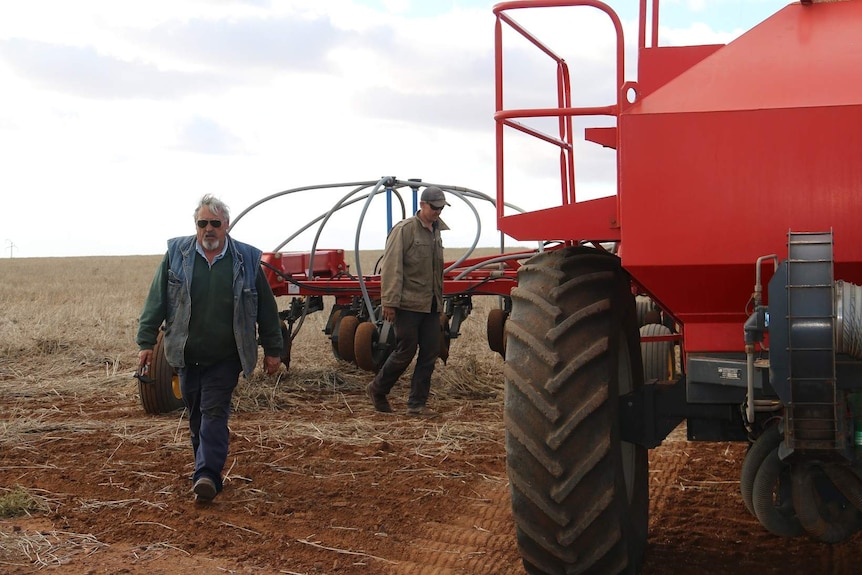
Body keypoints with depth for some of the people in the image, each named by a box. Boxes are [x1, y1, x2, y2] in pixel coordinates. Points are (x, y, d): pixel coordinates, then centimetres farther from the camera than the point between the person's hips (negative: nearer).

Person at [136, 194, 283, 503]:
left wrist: (272, 350, 6)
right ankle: (208, 466, 25)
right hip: (187, 355, 2)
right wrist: (146, 342, -2)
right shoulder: (176, 254, 0)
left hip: (225, 357, -2)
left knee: (214, 412, -9)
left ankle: (207, 475, -15)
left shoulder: (247, 260, -2)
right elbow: (156, 301, 1)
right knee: (196, 415, 11)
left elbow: (266, 308, 4)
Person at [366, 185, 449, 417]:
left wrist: (440, 301, 15)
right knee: (405, 351, -3)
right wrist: (389, 302, -18)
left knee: (430, 354, 5)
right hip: (408, 304, -7)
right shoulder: (404, 230, -8)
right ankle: (377, 389, 18)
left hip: (431, 305, 7)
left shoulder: (440, 231, 14)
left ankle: (417, 404, 12)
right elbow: (391, 267, -13)